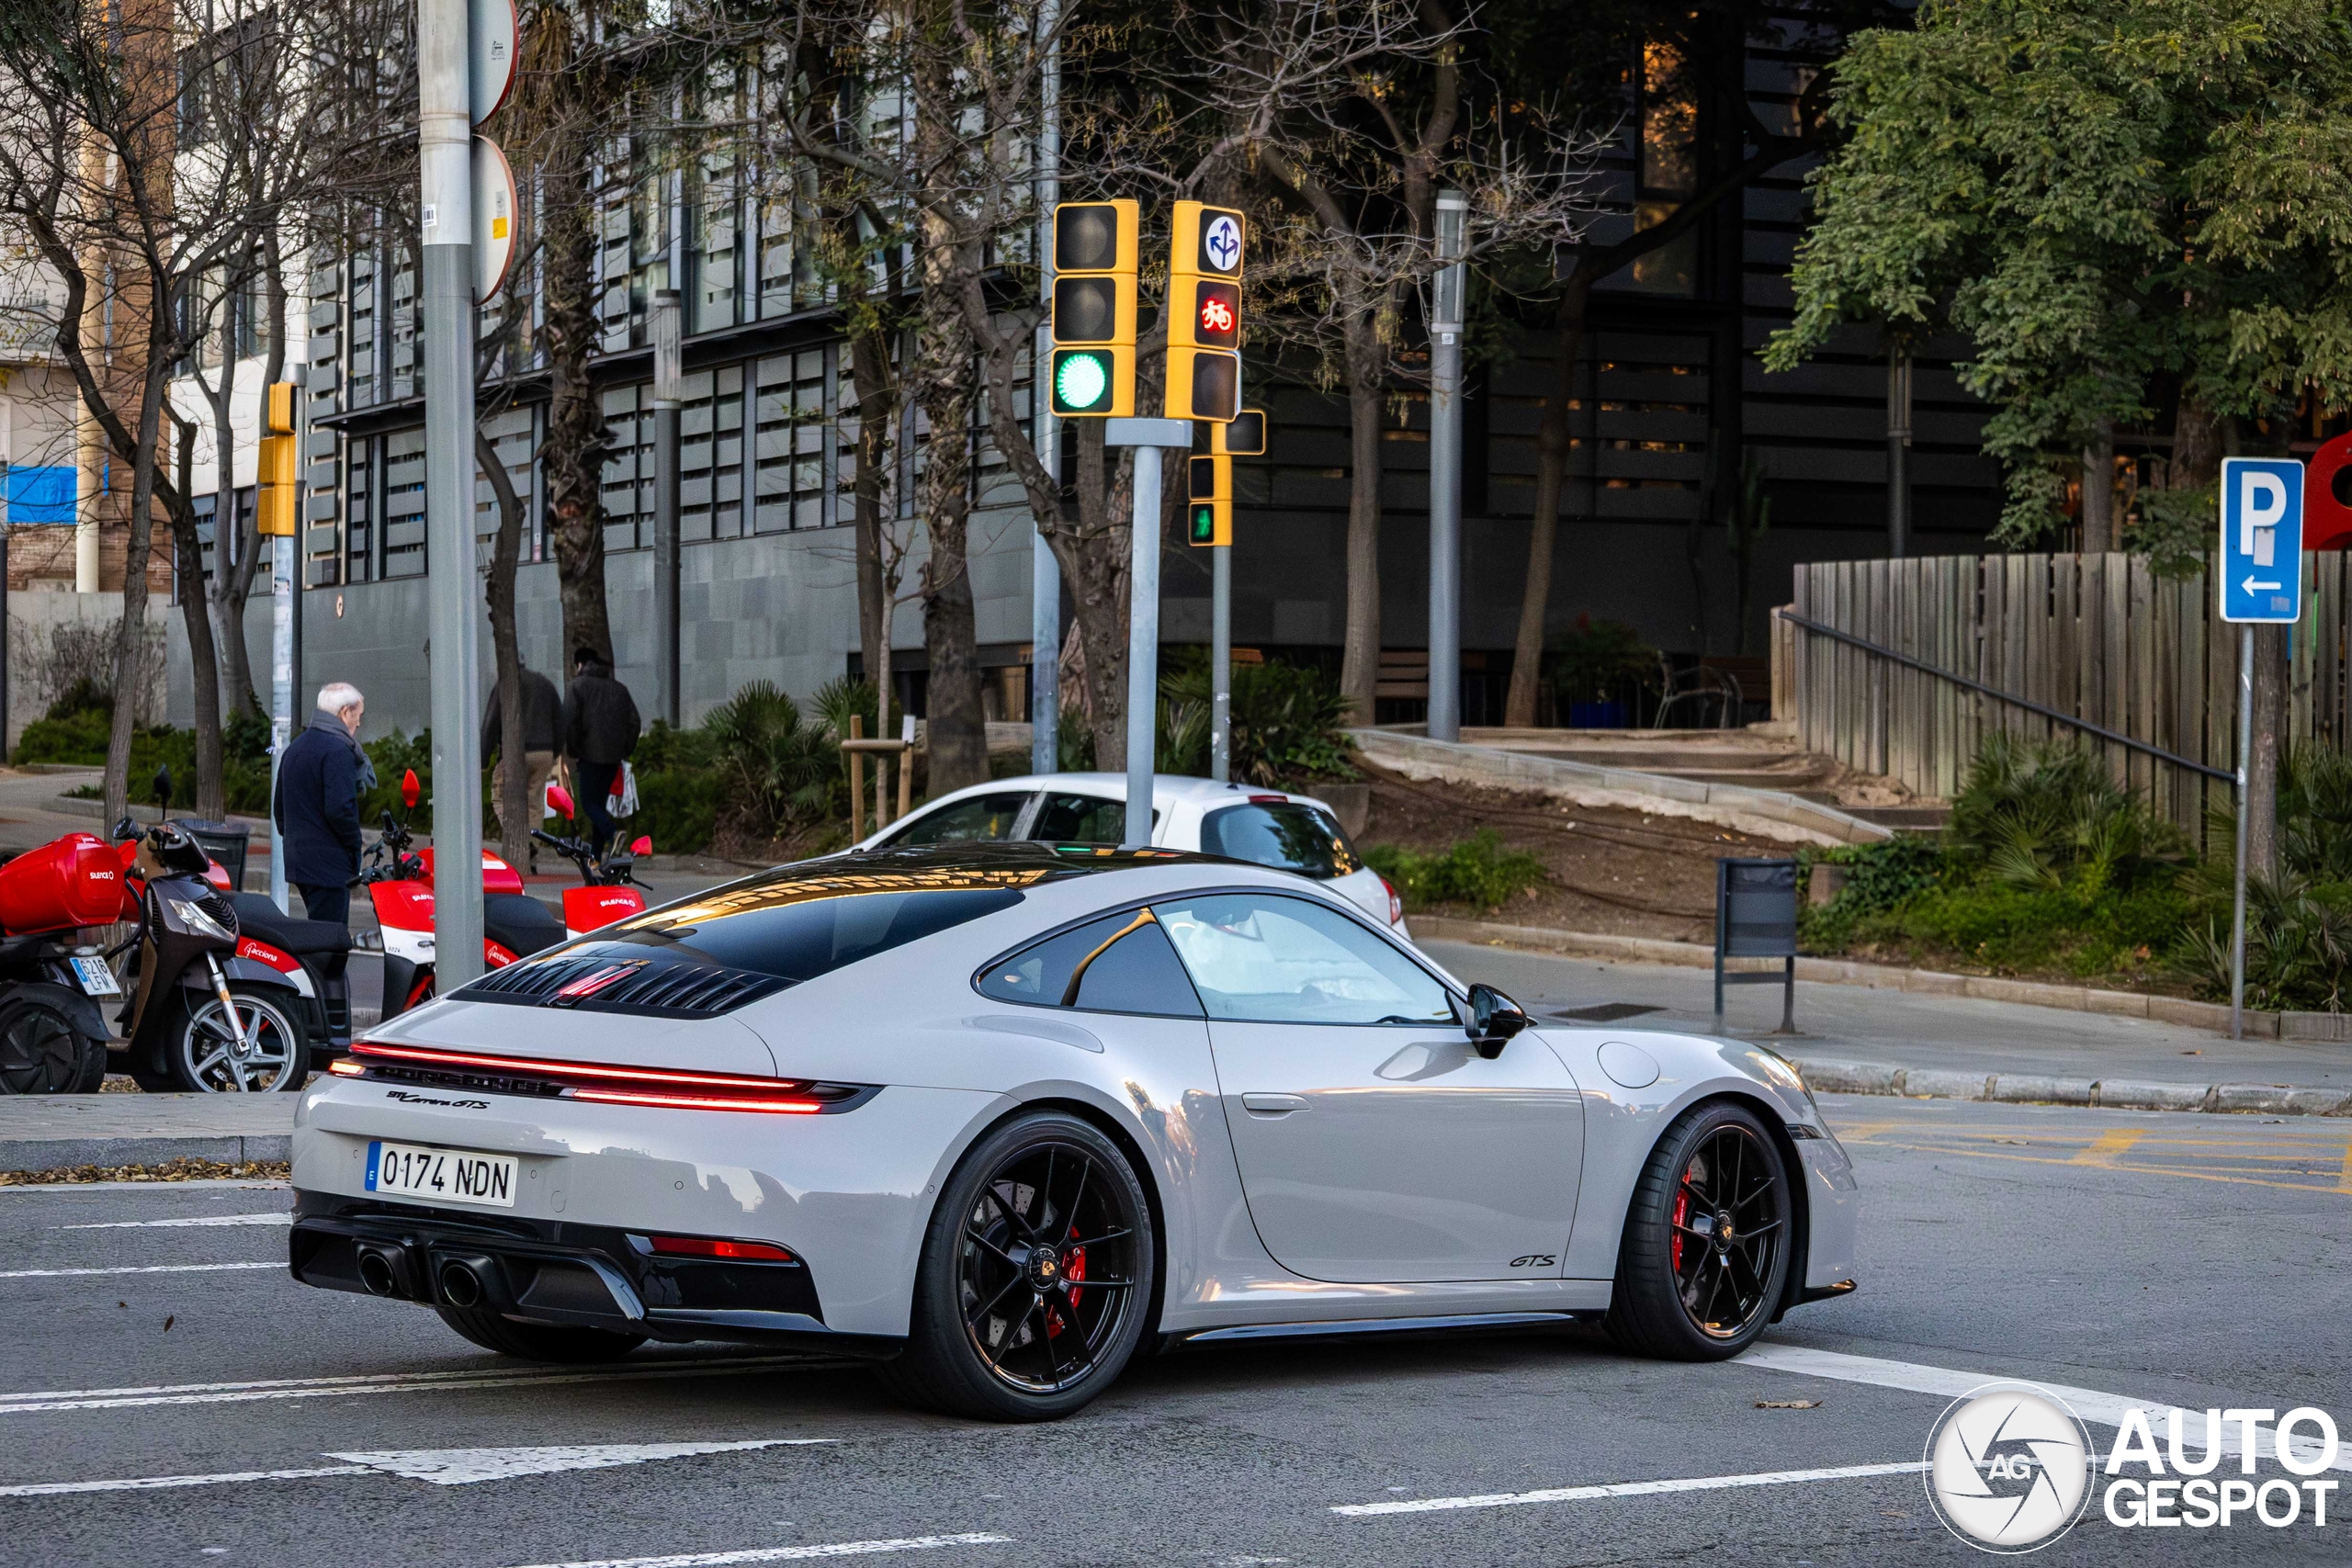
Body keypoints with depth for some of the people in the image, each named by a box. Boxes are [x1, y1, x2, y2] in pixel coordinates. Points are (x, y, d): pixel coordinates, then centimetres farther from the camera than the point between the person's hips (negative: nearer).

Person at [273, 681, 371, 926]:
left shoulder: (295, 748, 18)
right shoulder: (337, 749, -13)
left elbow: (279, 807, 23)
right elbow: (340, 807, -21)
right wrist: (353, 844, -8)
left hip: (297, 861, 10)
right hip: (330, 864, -10)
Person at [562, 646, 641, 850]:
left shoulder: (578, 685, -1)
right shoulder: (619, 688, 16)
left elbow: (570, 721, -10)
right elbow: (634, 722, 13)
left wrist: (572, 751, -3)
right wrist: (625, 751, 15)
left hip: (590, 755, -6)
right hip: (613, 756, 6)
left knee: (589, 803, -4)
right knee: (600, 803, 13)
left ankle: (612, 834, -30)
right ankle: (596, 856, 12)